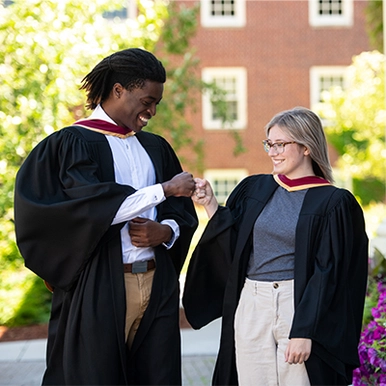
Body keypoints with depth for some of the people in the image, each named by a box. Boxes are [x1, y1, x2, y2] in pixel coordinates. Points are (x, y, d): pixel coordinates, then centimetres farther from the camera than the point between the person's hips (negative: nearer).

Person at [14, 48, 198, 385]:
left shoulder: (156, 148, 16)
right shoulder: (73, 144, -1)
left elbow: (183, 214, 15)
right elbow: (89, 205, -16)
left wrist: (165, 231, -8)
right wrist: (163, 189, -13)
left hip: (156, 289, 5)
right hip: (98, 291, -5)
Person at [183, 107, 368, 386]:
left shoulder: (332, 203, -5)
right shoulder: (253, 189, 7)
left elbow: (328, 273, -9)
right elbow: (232, 246, 6)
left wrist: (305, 331, -15)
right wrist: (211, 205, -7)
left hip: (299, 307, -4)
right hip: (250, 308, 4)